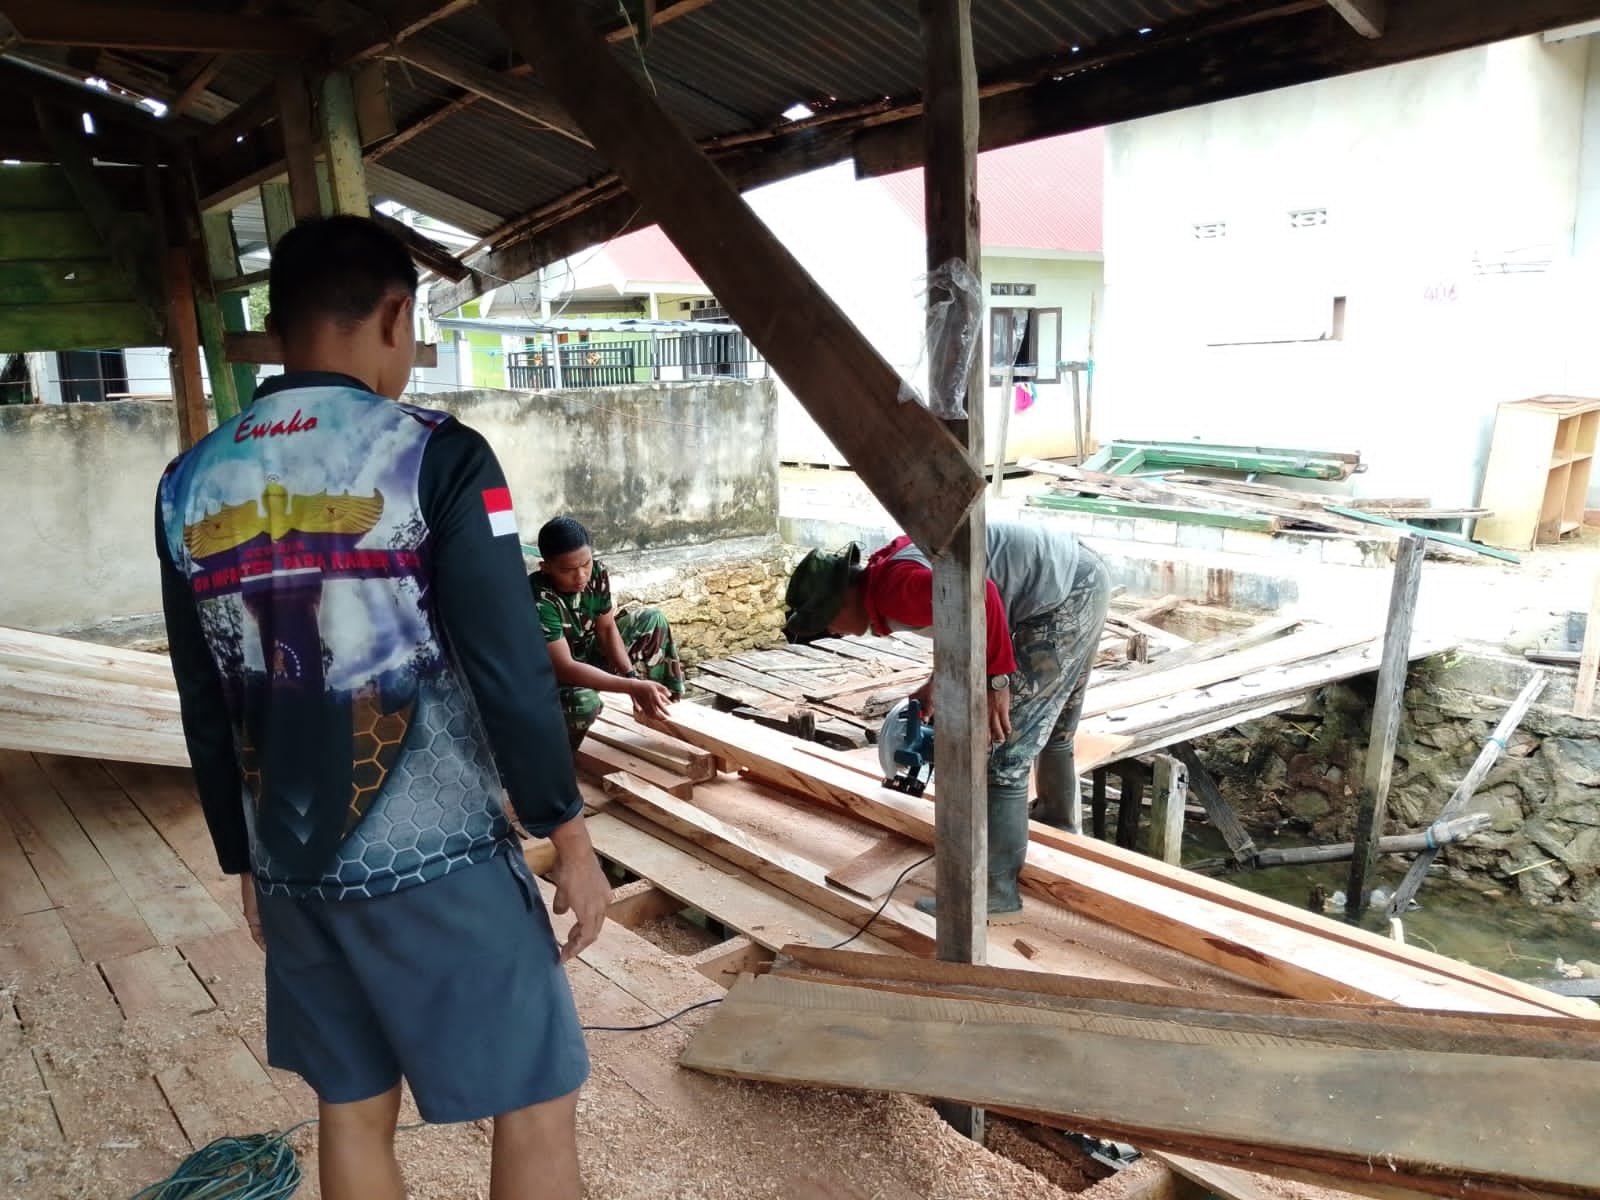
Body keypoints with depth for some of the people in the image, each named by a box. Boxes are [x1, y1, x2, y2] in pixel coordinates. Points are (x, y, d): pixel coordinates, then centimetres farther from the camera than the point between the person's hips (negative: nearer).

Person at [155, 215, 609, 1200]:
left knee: (352, 1109, 20)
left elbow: (205, 713, 9)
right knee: (536, 1103, 9)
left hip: (294, 868, 6)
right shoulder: (435, 457, -14)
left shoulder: (190, 487, 4)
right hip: (438, 862, -6)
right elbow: (511, 674, -16)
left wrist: (245, 859, 20)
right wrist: (570, 838, -5)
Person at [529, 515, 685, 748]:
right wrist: (633, 686, -43)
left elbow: (607, 628, -7)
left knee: (652, 621, -1)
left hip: (585, 653, 7)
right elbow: (564, 669, -39)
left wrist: (632, 676, -22)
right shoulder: (539, 602, -35)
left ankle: (669, 704, 6)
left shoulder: (596, 573, -16)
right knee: (584, 702, -40)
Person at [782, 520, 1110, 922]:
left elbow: (978, 596, -33)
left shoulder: (889, 589, -18)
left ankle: (995, 892, 3)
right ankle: (1057, 826, 51)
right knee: (1051, 728, 29)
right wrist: (937, 682, 21)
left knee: (1002, 748, -4)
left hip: (1064, 597, -10)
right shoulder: (889, 569, 13)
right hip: (1084, 578, 10)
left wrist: (996, 682, -24)